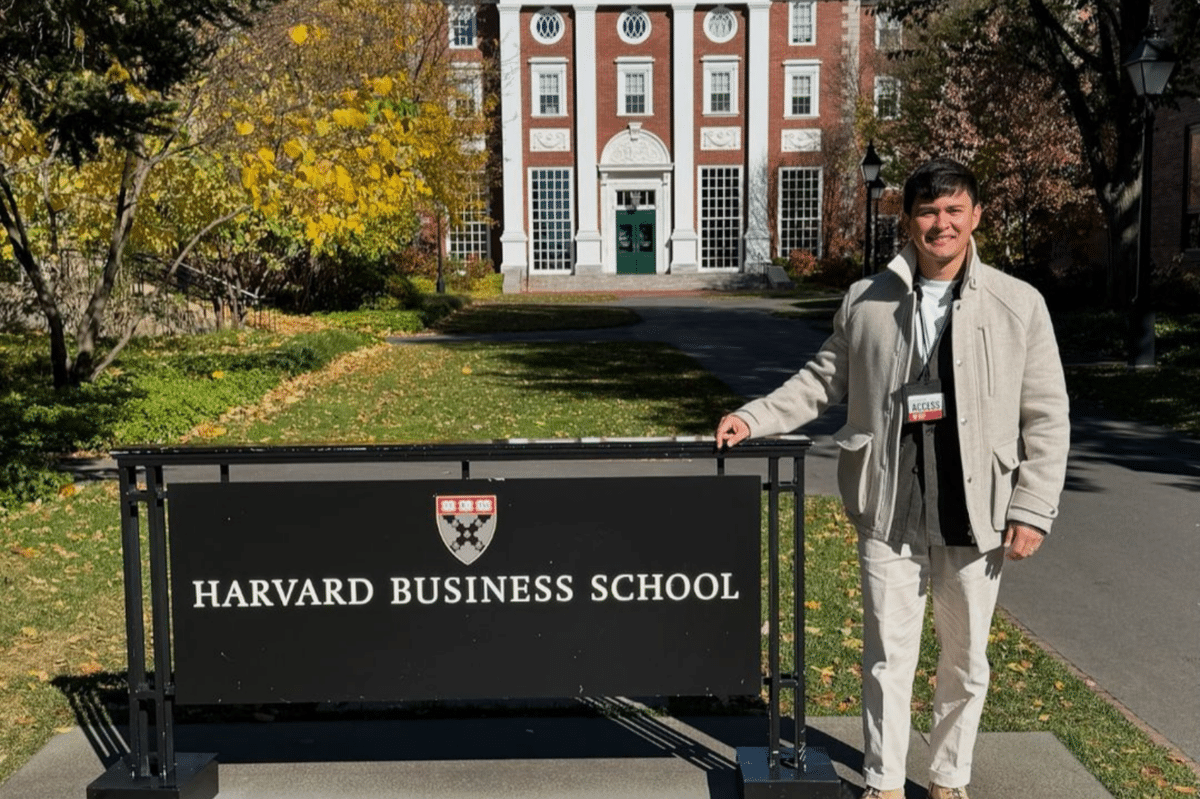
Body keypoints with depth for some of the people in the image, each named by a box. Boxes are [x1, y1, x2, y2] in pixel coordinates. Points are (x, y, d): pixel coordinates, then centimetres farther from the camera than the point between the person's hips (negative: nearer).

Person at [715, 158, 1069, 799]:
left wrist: (1032, 510, -5)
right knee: (888, 654, 7)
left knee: (966, 659, 14)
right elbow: (824, 380, 13)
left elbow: (1046, 418, 0)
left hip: (975, 515, 0)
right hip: (890, 512, 0)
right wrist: (753, 418, 2)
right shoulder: (866, 301, 3)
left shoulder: (1020, 304, -1)